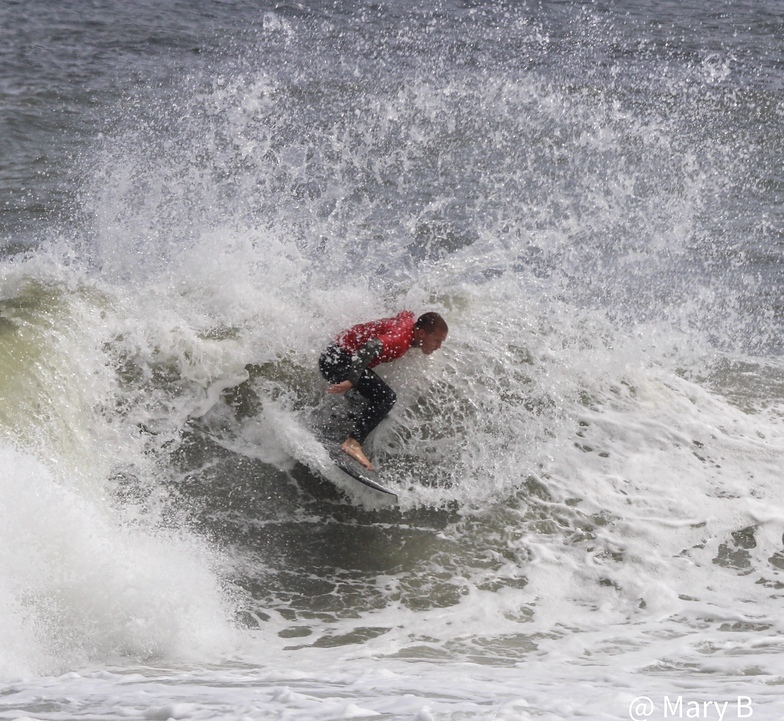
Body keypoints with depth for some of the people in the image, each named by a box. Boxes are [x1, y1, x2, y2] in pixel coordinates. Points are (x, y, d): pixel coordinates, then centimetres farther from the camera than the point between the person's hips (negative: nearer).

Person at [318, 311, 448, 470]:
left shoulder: (409, 321, 3)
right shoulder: (402, 338, -25)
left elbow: (405, 314, 27)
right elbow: (372, 347, -40)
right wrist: (351, 381, -49)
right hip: (339, 360, -11)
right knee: (386, 397, -23)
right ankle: (353, 443, -31)